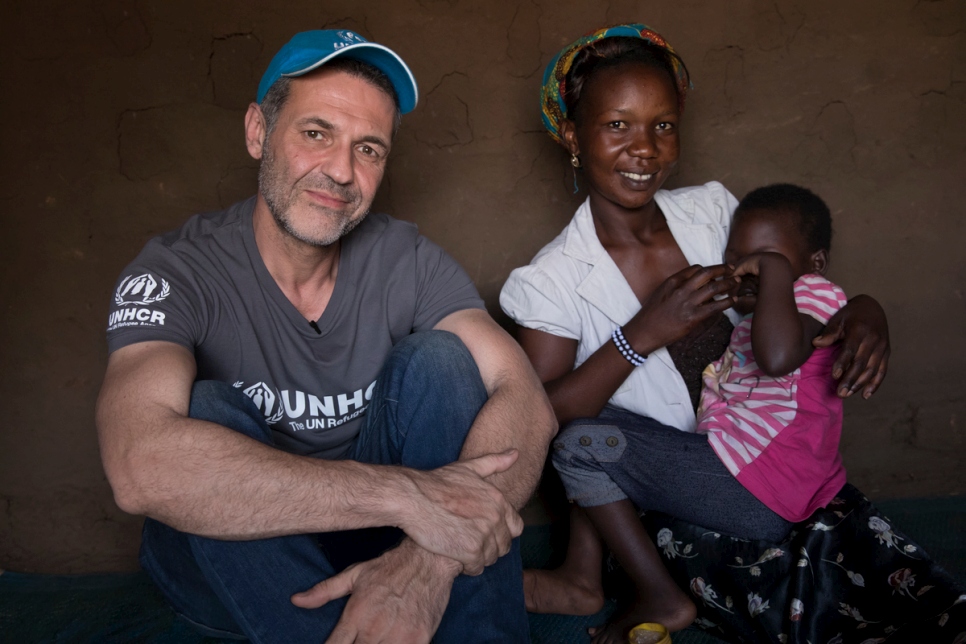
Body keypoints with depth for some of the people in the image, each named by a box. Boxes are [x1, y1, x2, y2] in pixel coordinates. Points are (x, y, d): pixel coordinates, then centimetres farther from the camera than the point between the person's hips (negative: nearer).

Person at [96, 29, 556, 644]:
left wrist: (430, 561, -40)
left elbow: (529, 402, -22)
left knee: (438, 359, -21)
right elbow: (140, 465, -38)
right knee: (208, 411, -31)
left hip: (373, 540, 2)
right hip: (226, 555, -2)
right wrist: (408, 494, -43)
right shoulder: (178, 272, -18)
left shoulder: (408, 261, -10)